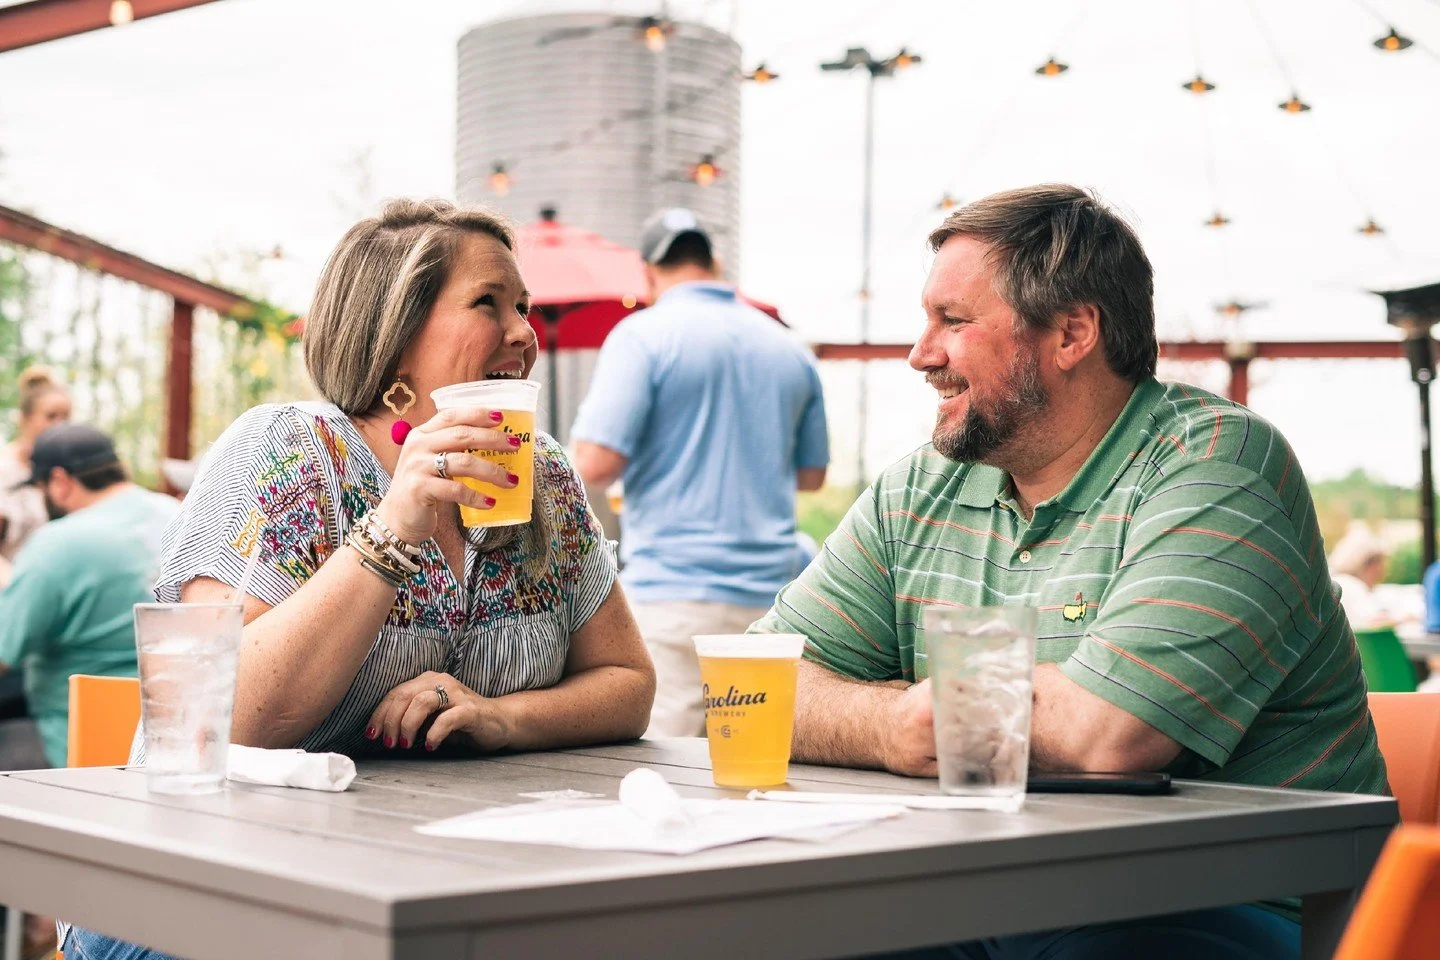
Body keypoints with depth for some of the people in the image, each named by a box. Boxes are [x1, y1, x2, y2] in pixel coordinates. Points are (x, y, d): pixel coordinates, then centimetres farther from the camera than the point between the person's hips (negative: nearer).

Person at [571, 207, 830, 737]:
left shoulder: (642, 335, -5)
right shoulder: (789, 347, 12)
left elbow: (597, 464, -14)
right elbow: (811, 474, 19)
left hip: (674, 589, -5)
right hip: (768, 592, 6)